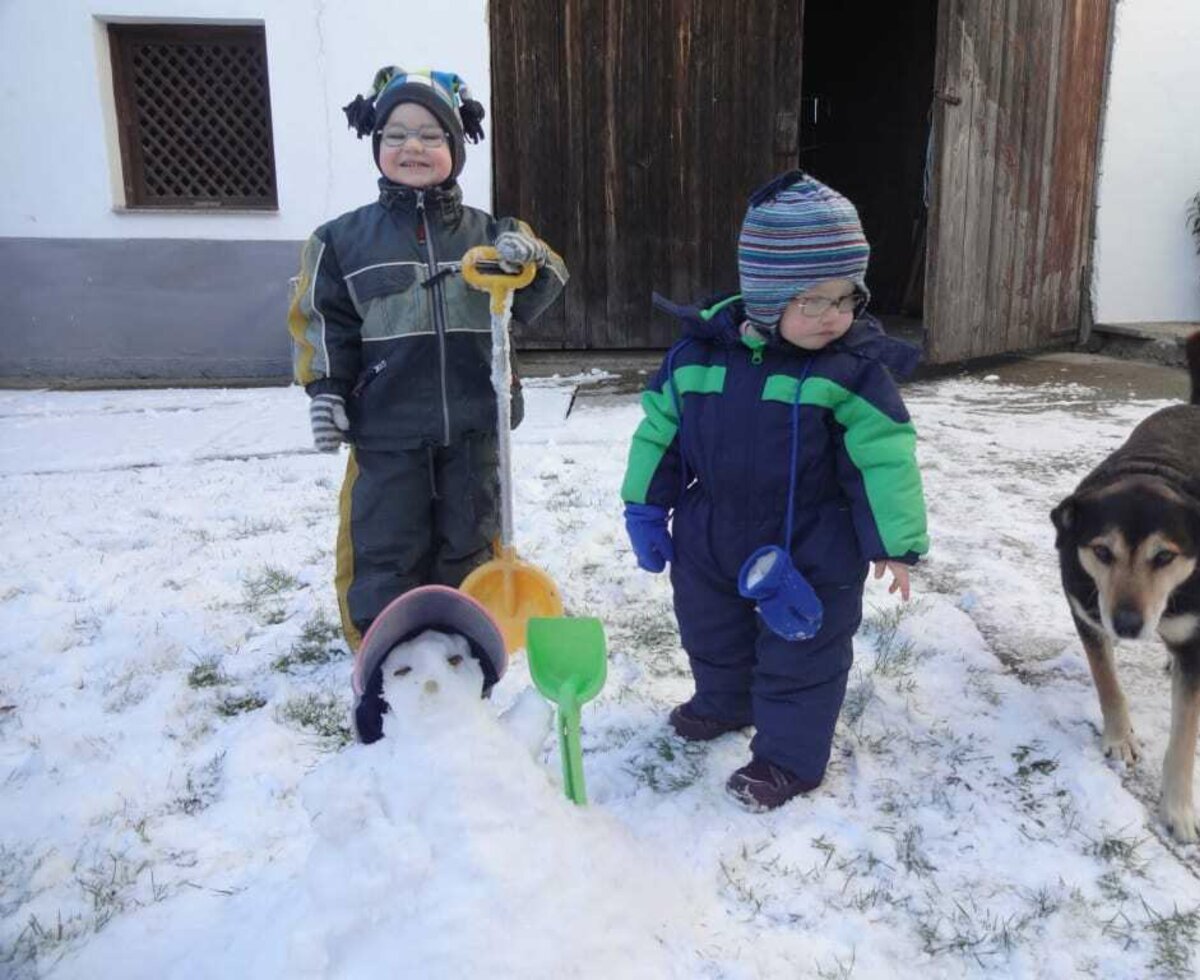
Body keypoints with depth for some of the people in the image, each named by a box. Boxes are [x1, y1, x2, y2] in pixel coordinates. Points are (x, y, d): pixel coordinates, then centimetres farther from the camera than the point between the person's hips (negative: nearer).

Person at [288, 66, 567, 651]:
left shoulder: (484, 233, 3)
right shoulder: (346, 239, 0)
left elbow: (527, 305, 0)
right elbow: (322, 321, 5)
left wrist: (529, 260, -20)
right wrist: (324, 388, -5)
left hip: (472, 429, 2)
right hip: (386, 432, -2)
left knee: (467, 546, 16)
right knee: (385, 557, 5)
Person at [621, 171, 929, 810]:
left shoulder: (855, 367, -17)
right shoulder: (702, 348, -9)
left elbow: (885, 456, -13)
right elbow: (659, 427, 2)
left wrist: (895, 541, -12)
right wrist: (645, 509, 4)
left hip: (812, 549, -4)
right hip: (710, 538, 4)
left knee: (801, 654, 8)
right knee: (711, 635, 25)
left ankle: (791, 754, 28)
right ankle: (722, 701, 52)